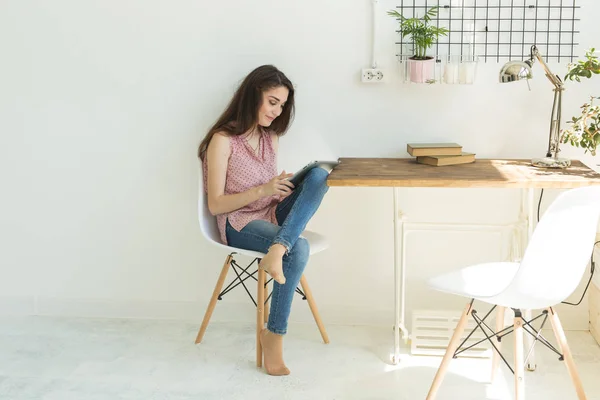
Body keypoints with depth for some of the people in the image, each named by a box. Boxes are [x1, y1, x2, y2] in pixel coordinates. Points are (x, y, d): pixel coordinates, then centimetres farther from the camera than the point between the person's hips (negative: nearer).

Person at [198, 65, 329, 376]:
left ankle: (276, 251, -38)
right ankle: (274, 336, -21)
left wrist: (283, 188, -4)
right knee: (299, 249, -35)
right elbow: (215, 205, -11)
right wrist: (262, 190, -21)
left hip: (273, 215, 6)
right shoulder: (223, 140, -10)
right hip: (239, 224, -6)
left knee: (319, 176, -21)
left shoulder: (270, 137, 12)